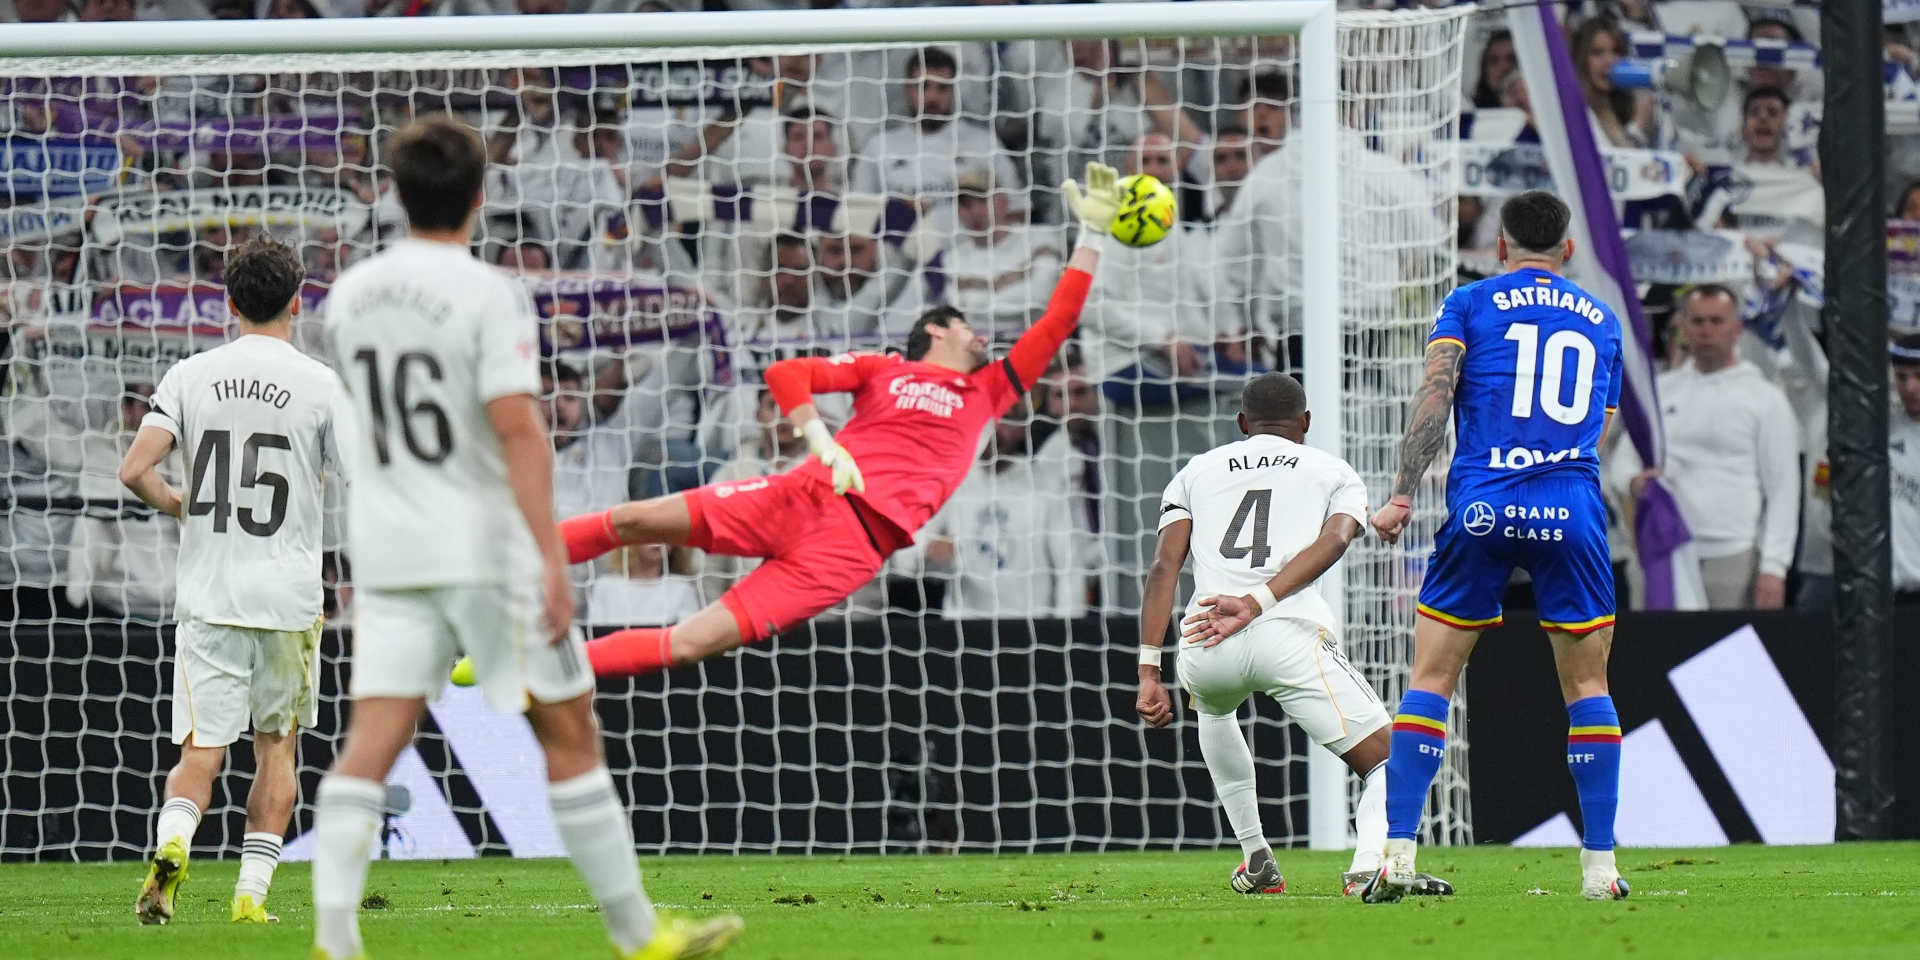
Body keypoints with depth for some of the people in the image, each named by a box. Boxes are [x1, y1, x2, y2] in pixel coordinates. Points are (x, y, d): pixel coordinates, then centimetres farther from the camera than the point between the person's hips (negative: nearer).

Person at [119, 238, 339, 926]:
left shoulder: (190, 377, 1)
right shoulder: (322, 386, -3)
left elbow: (135, 471, -6)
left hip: (207, 595, 1)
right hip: (288, 596, -1)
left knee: (200, 751, 1)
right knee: (276, 746, 13)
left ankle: (171, 842, -28)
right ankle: (252, 891, 8)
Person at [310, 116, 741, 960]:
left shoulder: (350, 295, 7)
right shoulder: (488, 295, -12)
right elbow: (516, 427, -20)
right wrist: (552, 557, -21)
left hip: (387, 548, 5)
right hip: (489, 550, -5)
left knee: (371, 745, -2)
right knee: (568, 733, 7)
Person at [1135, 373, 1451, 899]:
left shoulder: (1197, 472, 26)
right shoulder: (1334, 473, 22)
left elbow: (1165, 566, 12)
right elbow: (1334, 540, -1)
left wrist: (1149, 671, 6)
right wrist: (1257, 604, -12)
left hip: (1205, 651, 3)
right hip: (1291, 637, -3)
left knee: (1213, 708, 39)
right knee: (1385, 762, 5)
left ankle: (1256, 859, 36)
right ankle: (1372, 864, -26)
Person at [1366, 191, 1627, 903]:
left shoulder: (1470, 304, 9)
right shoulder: (1602, 322, 19)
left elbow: (1434, 395, -5)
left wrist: (1402, 495, -8)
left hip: (1482, 509, -1)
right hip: (1573, 512, 1)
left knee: (1431, 679, 4)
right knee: (1587, 685, 10)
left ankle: (1397, 853, -6)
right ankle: (1599, 866, 5)